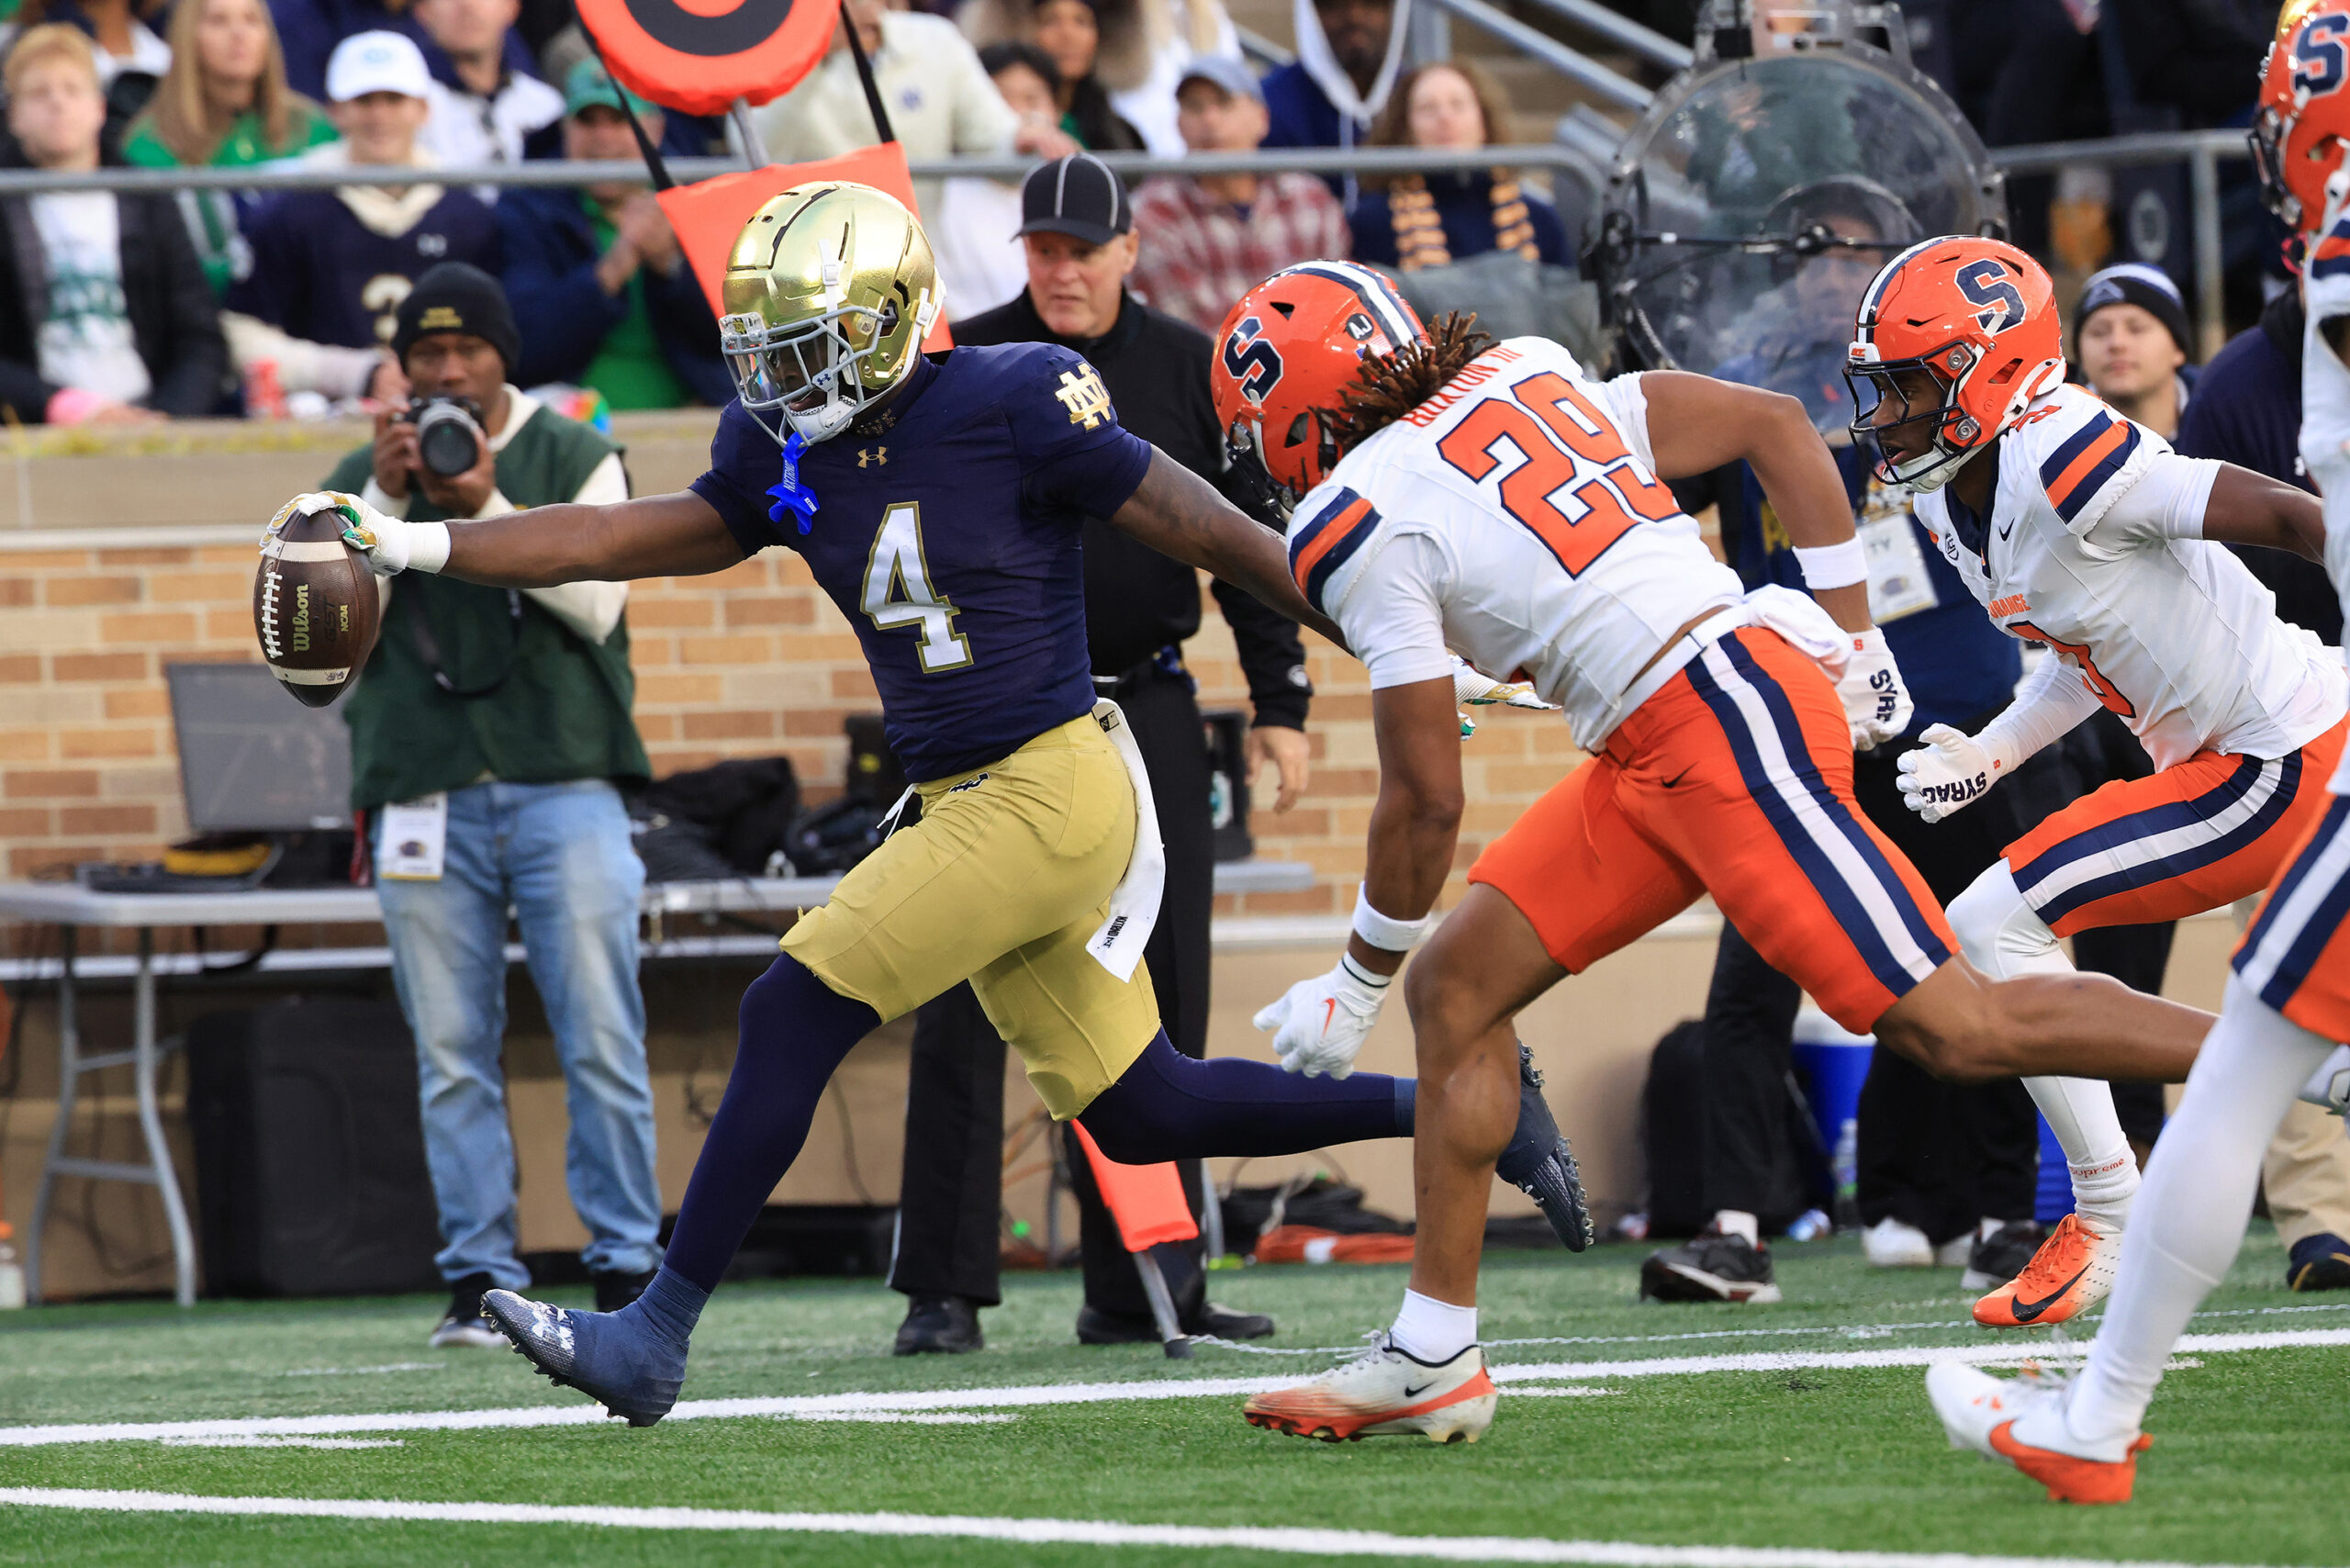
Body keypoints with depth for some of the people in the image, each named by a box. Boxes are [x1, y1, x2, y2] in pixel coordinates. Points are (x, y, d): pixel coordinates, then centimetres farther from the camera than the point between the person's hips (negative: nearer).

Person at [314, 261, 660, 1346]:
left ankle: (625, 1267, 1)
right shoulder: (362, 480, 13)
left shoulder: (575, 460, 8)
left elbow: (596, 603, -5)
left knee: (601, 1040, -5)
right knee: (452, 1054, 0)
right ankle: (478, 1278, 3)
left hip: (563, 781, -1)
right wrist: (385, 502, -8)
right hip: (424, 797, 1)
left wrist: (485, 511, -13)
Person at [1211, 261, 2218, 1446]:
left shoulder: (1356, 527, -6)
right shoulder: (1528, 380, 16)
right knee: (1455, 983, 10)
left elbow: (1427, 802, -4)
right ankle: (1433, 1357, 12)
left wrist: (1354, 987, 10)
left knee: (1959, 1029, -10)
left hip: (1723, 724, -10)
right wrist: (1851, 640, 17)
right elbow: (1775, 426, 14)